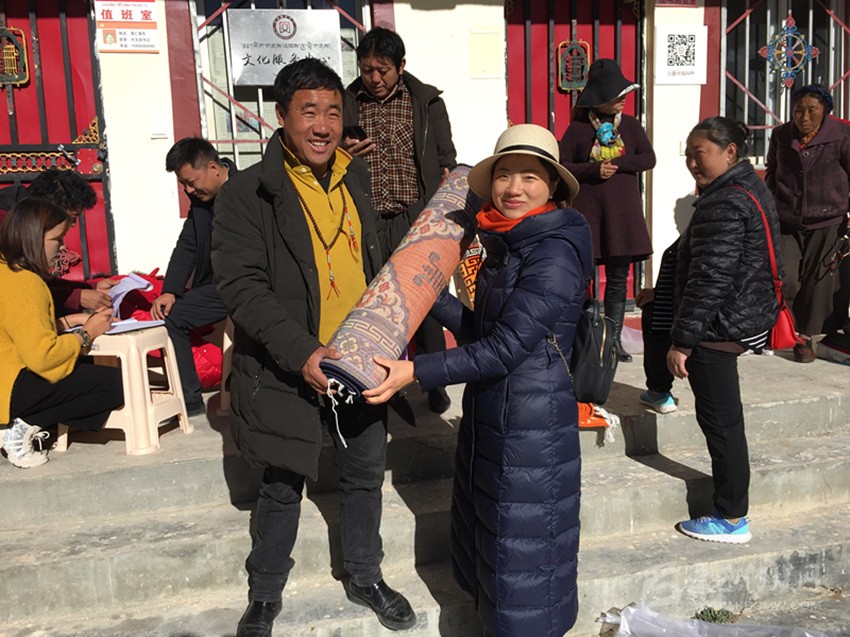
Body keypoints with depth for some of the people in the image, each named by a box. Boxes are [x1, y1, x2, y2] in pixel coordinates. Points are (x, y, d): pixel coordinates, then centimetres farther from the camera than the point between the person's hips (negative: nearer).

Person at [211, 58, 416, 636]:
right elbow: (240, 284, -20)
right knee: (284, 487, 11)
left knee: (366, 475, 17)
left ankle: (366, 577, 41)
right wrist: (300, 351, -29)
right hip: (288, 372, -5)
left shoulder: (354, 177, 6)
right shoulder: (249, 192, -13)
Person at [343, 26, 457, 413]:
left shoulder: (427, 102, 5)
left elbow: (446, 161, 9)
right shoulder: (346, 103, 8)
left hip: (416, 220, -1)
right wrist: (343, 154, -6)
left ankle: (434, 384, 19)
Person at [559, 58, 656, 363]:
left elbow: (649, 158, 2)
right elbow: (561, 165, -2)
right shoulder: (577, 128, 0)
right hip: (587, 212, -3)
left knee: (618, 279, 6)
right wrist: (594, 170, -14)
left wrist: (616, 164, -11)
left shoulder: (631, 125, 9)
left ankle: (614, 338, 16)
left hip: (623, 214, 3)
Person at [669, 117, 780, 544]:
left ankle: (732, 520, 9)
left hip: (720, 327, -11)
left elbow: (709, 279, -24)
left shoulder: (723, 205, -21)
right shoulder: (751, 188, 12)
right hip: (749, 314, 11)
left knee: (721, 420, -1)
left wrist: (682, 340, -21)